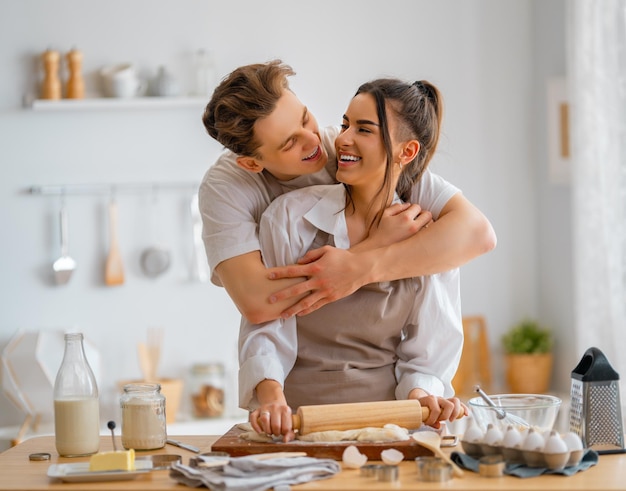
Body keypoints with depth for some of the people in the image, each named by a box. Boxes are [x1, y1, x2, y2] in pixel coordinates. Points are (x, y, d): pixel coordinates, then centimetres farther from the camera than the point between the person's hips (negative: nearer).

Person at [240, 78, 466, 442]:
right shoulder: (290, 216, -2)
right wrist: (271, 395, -23)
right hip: (298, 422, 1)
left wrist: (419, 394, -16)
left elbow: (427, 350, 5)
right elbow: (266, 325, -5)